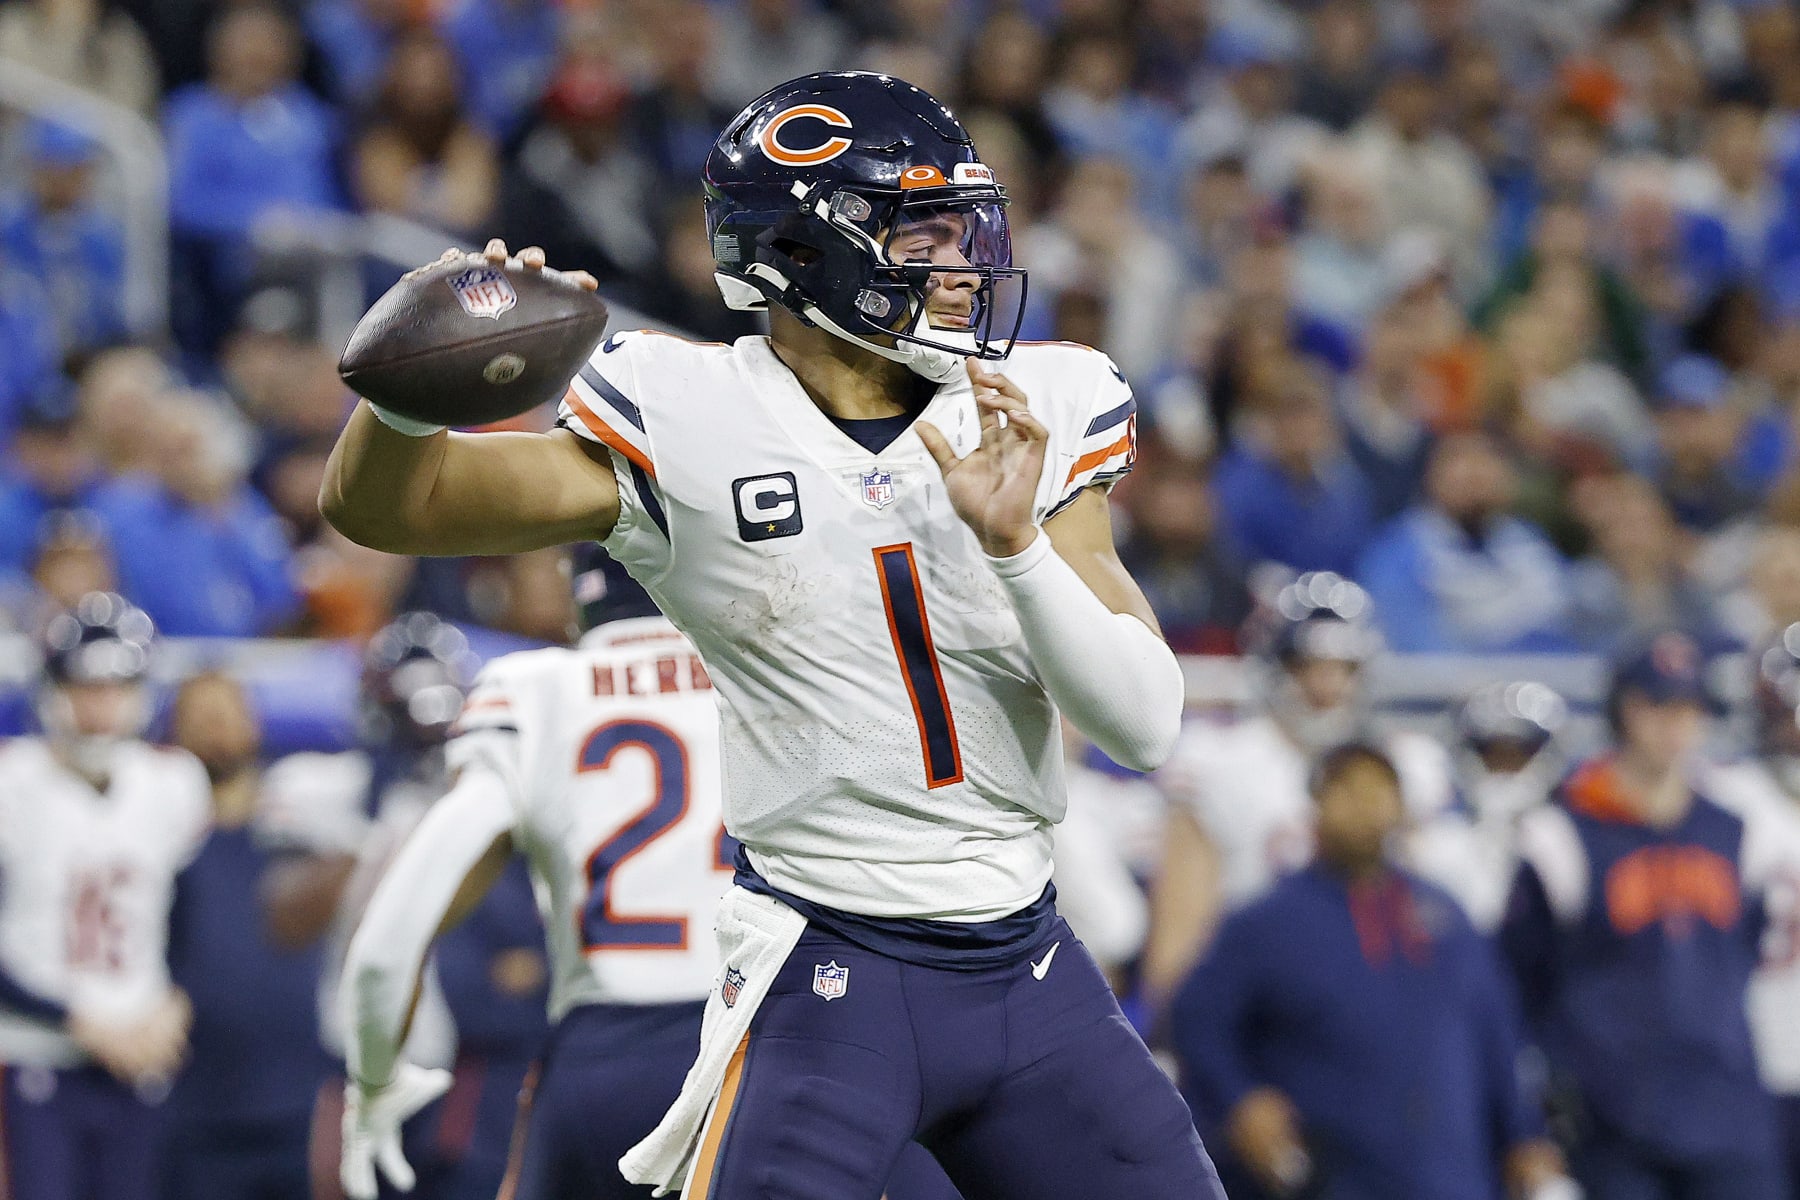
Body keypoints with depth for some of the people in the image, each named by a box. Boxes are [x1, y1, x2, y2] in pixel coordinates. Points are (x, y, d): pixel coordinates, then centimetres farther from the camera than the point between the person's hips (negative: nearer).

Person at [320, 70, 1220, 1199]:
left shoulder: (1033, 420, 3)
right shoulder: (691, 428, -8)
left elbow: (1146, 724, -3)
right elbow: (381, 505, -11)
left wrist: (1016, 543, -18)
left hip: (1029, 966, 5)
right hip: (828, 977, -4)